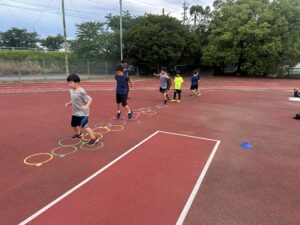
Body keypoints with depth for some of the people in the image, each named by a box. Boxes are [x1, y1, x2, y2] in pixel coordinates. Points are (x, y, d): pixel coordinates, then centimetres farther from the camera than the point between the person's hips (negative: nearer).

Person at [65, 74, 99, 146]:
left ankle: (94, 138, -4)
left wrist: (86, 106, -37)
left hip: (83, 113, -9)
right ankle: (78, 133, 54)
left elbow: (89, 99, -21)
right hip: (75, 112, 9)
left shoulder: (81, 91, -22)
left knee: (84, 126, -16)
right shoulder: (71, 91, 3)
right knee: (73, 124, 23)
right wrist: (69, 103, 3)